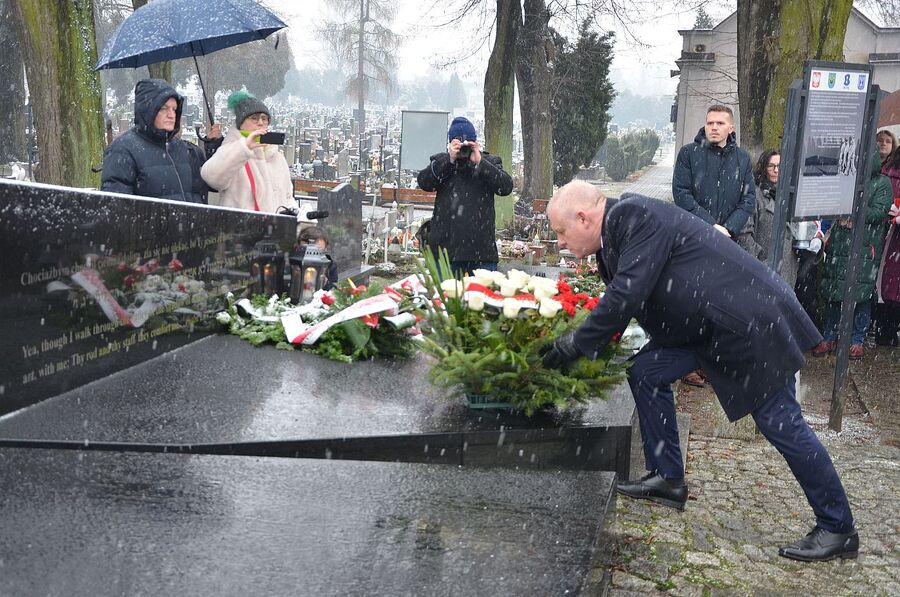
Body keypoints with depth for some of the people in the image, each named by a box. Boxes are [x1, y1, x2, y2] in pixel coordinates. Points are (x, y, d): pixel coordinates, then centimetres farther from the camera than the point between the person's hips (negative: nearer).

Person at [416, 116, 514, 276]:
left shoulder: (490, 162, 12)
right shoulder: (440, 161, 12)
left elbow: (506, 187, -5)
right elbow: (424, 182, -6)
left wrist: (479, 161, -12)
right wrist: (449, 159, -14)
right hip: (446, 244, 0)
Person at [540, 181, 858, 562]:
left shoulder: (635, 216, -20)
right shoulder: (614, 237, 9)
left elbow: (627, 296, -27)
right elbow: (619, 304, 15)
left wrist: (577, 344, -18)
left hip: (752, 319, -10)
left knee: (779, 422, -2)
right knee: (646, 372, 6)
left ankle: (838, 529, 14)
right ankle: (668, 478, 18)